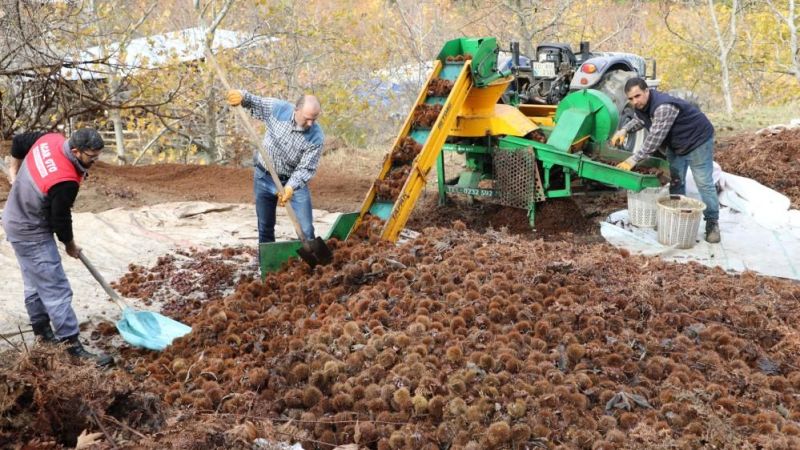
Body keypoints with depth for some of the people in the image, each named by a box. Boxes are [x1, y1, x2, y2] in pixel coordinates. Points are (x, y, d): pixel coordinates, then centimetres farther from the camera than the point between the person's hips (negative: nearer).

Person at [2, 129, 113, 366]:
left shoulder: (50, 139, -9)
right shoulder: (65, 182, -32)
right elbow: (60, 219, -18)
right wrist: (70, 245, 1)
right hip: (31, 234, -10)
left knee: (35, 283, 21)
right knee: (56, 289, -8)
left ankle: (42, 332, 33)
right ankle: (72, 346, -6)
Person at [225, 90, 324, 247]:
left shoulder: (316, 137, -22)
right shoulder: (277, 108, -17)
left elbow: (306, 168, -20)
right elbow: (254, 103, 1)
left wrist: (290, 187, -35)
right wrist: (242, 96, -21)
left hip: (295, 180, -2)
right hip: (264, 177, 2)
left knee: (306, 230, -6)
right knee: (265, 227, 12)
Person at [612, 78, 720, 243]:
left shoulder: (664, 106, -36)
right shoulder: (641, 106, -7)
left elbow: (655, 137, -38)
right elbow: (639, 120, 15)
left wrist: (634, 159, -36)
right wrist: (624, 130, -6)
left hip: (697, 140, -9)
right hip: (675, 144, 9)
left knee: (704, 183, -6)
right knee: (675, 181, 13)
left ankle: (712, 223, 4)